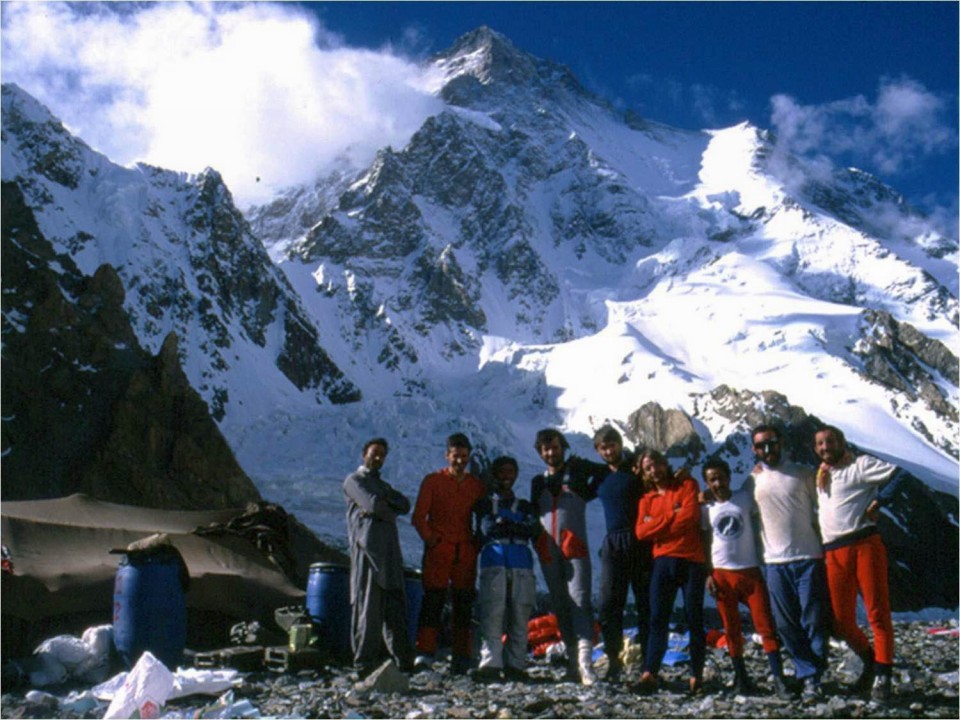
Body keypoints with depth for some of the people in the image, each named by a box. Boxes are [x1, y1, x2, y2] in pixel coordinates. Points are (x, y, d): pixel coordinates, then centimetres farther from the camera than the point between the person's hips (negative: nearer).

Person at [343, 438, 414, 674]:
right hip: (367, 548, -7)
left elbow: (405, 505, 10)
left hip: (390, 551, 7)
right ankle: (364, 662, -2)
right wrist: (391, 510, 4)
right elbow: (373, 504, -12)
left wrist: (382, 505, -5)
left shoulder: (383, 485, 28)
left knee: (395, 606, 5)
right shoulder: (354, 481, 6)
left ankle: (403, 659, 7)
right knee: (367, 607, -6)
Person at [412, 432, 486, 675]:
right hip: (438, 551, -3)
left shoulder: (477, 485, 13)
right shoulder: (433, 481, 6)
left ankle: (461, 658, 8)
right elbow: (418, 517, 2)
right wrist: (430, 539, -8)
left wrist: (478, 543, 4)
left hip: (465, 552, 3)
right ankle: (425, 654, -7)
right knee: (432, 601, -8)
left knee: (464, 604, 3)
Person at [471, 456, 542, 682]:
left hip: (522, 566, 2)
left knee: (520, 616, -5)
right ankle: (490, 664, -16)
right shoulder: (484, 504, 21)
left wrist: (509, 525, -10)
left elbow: (535, 530, 6)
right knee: (492, 614, -14)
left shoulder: (525, 507, 26)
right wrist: (517, 528, -7)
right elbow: (479, 531, 3)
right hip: (493, 564, -2)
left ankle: (515, 665, -2)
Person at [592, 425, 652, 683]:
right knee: (608, 606, -4)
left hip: (641, 544, -3)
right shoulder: (600, 476, 14)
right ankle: (614, 661, 5)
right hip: (613, 544, 3)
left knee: (646, 604, 2)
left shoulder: (637, 469, 2)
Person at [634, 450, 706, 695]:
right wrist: (670, 516, -6)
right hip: (662, 562, 3)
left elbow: (691, 515, -9)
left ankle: (697, 675, 5)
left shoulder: (687, 484, 7)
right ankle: (649, 673, -10)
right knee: (658, 619, -5)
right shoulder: (646, 500, 16)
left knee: (694, 619, 1)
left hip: (691, 561, -3)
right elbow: (641, 532, 2)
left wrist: (657, 527, -1)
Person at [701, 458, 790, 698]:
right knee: (732, 629, 6)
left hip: (751, 571, -1)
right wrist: (708, 574, 2)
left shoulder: (746, 499, 3)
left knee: (766, 625, -6)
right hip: (722, 574, 1)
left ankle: (778, 678, -5)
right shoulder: (706, 508, 6)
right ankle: (741, 677, 15)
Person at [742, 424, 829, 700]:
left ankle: (813, 676, 6)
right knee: (787, 625, 3)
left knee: (814, 621, -2)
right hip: (775, 562, 2)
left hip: (808, 558, -2)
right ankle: (808, 675, 13)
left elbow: (821, 509, 8)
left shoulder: (802, 474, 4)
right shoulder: (753, 481, 8)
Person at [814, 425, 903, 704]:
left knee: (878, 612, -5)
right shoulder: (819, 477, 23)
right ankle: (870, 661, 27)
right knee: (841, 621, 3)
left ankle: (883, 675, 3)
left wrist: (878, 500, -13)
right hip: (833, 553, 6)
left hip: (864, 544, -6)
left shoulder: (860, 464, 3)